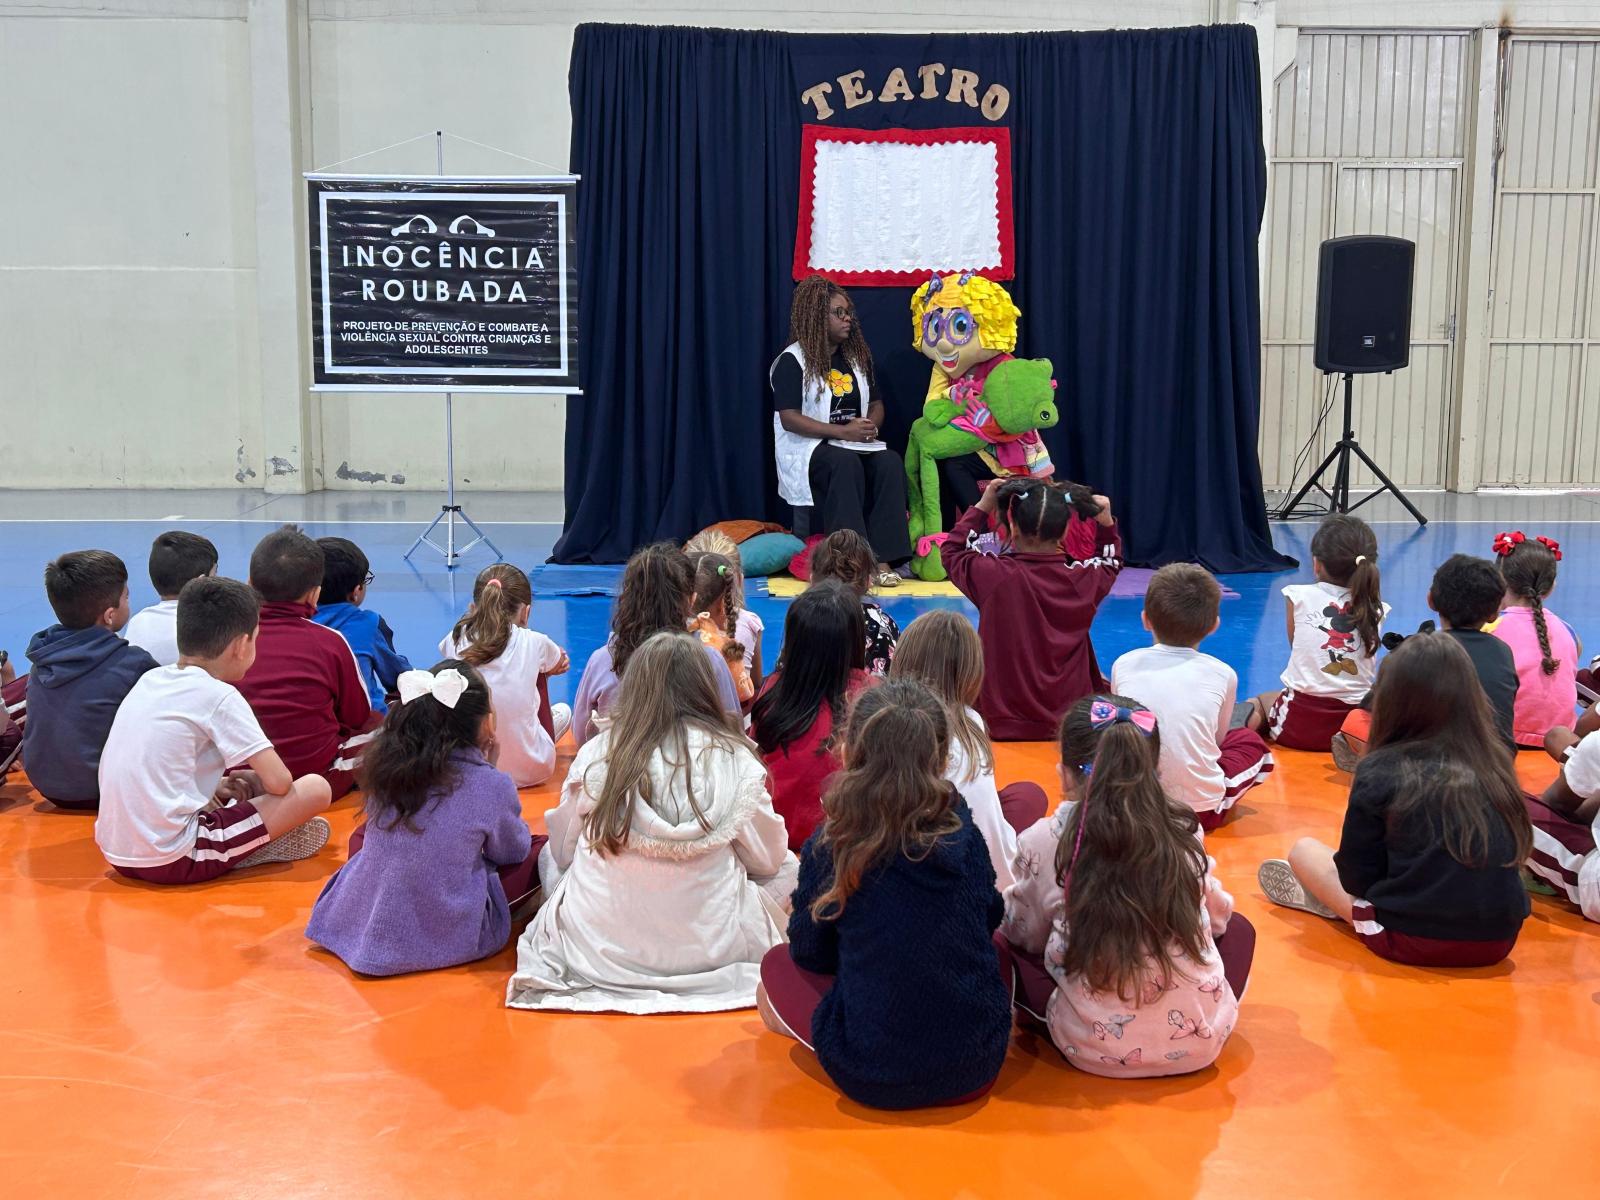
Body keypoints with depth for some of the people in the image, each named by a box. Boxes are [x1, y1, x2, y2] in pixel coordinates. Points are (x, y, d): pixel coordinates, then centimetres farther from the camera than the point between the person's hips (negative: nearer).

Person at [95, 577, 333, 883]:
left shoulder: (149, 680, 11)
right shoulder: (220, 696, -10)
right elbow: (279, 782, -12)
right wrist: (251, 781, 10)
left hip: (117, 855, 8)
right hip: (173, 860, -8)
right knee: (316, 789, -8)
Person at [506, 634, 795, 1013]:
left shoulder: (596, 754, -7)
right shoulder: (735, 761, -10)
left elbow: (562, 851, 6)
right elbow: (767, 860, 3)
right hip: (709, 950, -3)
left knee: (549, 857, 28)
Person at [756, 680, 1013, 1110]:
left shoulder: (828, 849, -12)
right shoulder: (964, 836, -5)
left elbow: (811, 954, 2)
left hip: (872, 1080, -1)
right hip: (979, 1069, 2)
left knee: (777, 966, 21)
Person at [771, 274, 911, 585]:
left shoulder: (858, 356, 16)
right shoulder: (791, 361, -4)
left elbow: (876, 403, 21)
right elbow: (789, 419, -13)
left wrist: (872, 425, -5)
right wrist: (843, 431, -21)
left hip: (855, 443, 5)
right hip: (807, 447, -5)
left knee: (890, 462, -26)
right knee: (845, 463, -37)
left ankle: (882, 558, -31)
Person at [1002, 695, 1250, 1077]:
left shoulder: (1043, 843, -8)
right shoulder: (1184, 830, -1)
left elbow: (1025, 935, 7)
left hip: (1096, 1048, -1)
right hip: (1201, 1041, 2)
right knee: (1238, 927, 29)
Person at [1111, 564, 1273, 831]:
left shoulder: (1124, 665, 2)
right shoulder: (1222, 674, 0)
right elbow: (1218, 739, 14)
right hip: (1200, 809, -1)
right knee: (1250, 742, 27)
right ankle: (1209, 808, 12)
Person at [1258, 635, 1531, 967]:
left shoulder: (1380, 770, -9)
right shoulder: (1495, 762, 3)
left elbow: (1356, 877, -4)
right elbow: (1511, 853, 16)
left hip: (1413, 938, -4)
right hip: (1499, 937, 5)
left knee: (1304, 850, 14)